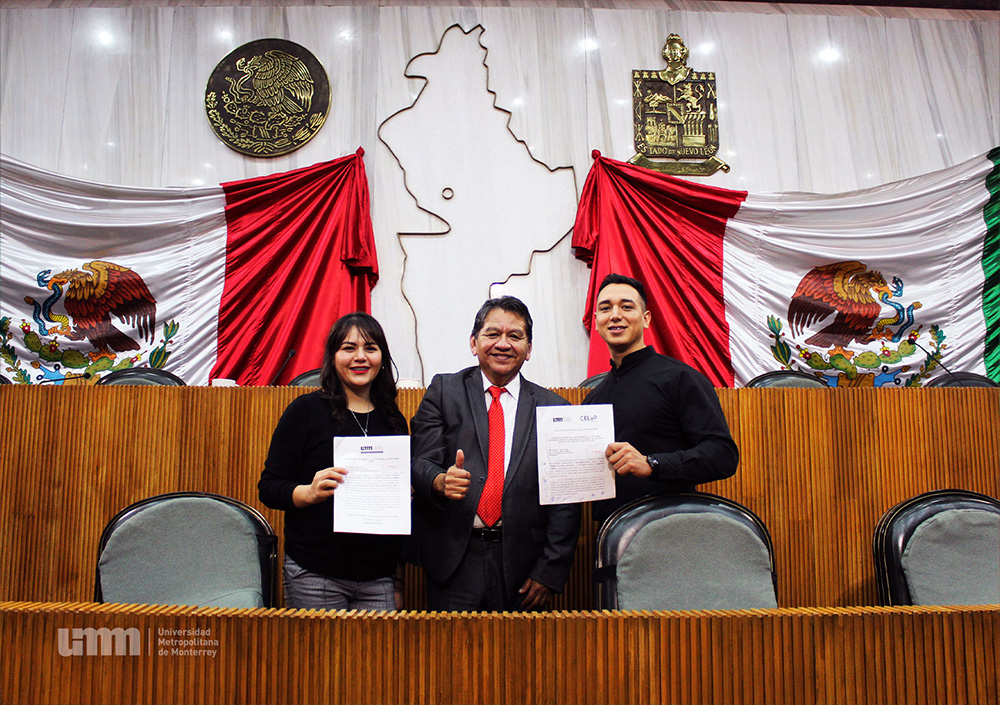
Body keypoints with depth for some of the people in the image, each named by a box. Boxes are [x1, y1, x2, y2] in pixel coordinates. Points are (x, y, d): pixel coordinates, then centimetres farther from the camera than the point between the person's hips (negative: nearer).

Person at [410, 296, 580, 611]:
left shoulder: (552, 407, 4)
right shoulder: (444, 390, 5)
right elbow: (421, 461, -3)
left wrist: (549, 572, -4)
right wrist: (440, 481, -26)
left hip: (521, 567, 1)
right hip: (454, 559, 0)